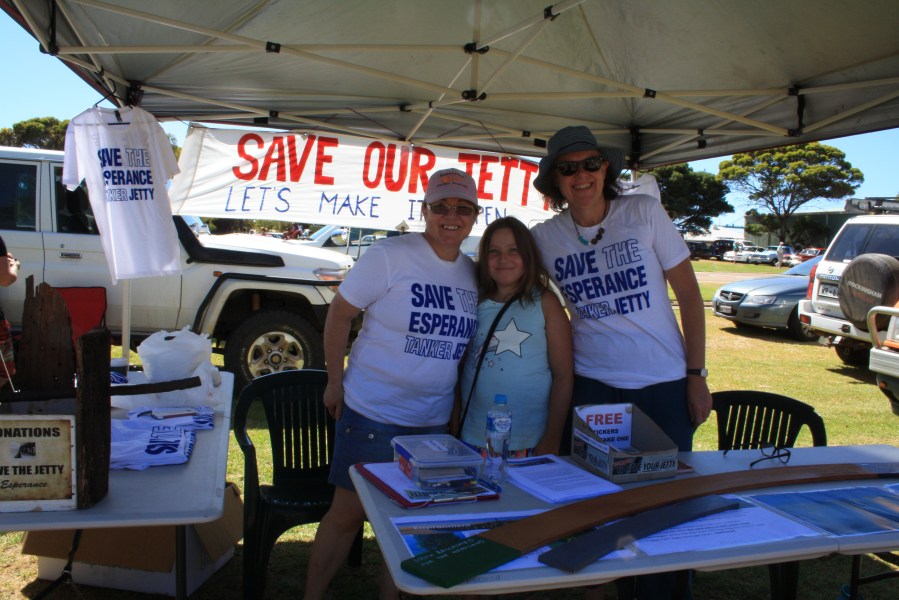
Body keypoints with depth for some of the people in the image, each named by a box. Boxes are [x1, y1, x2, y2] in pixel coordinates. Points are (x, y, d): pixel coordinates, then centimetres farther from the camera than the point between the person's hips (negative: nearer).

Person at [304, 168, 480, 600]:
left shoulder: (473, 274, 4)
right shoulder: (390, 256, -13)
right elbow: (338, 314, -9)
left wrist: (459, 412, 10)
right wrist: (335, 383, -9)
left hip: (435, 422, 5)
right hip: (373, 414, -5)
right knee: (347, 514, 8)